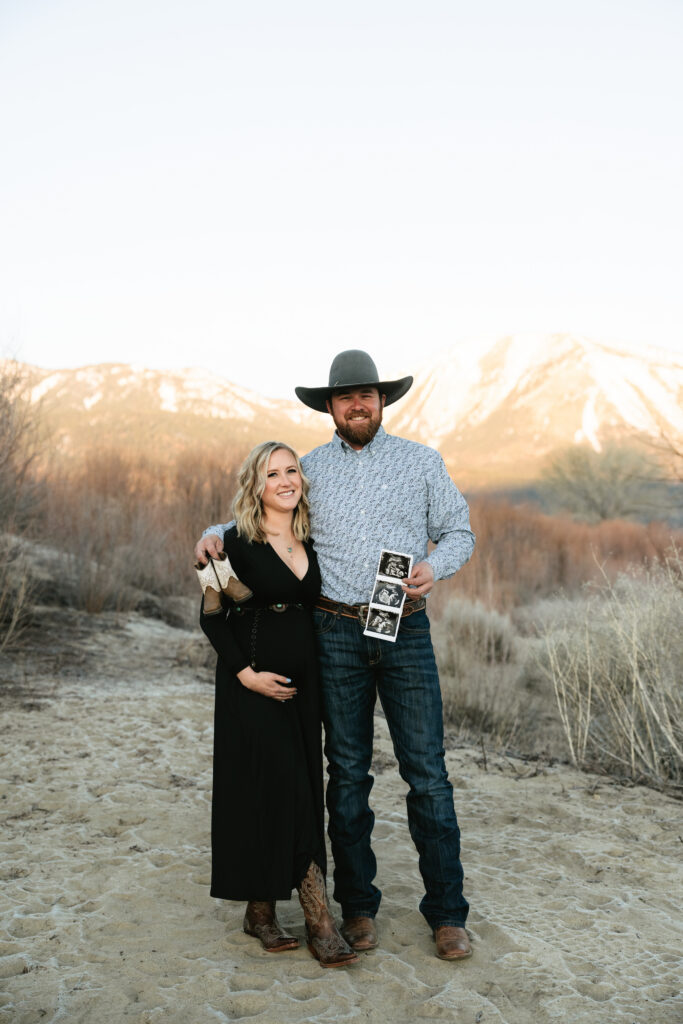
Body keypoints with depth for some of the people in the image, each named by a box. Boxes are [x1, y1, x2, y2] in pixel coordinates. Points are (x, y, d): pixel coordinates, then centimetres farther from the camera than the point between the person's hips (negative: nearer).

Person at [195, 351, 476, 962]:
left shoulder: (421, 461, 8)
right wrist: (215, 533, -1)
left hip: (406, 629, -1)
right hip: (337, 632, 1)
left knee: (427, 771, -1)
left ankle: (447, 912, 11)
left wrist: (433, 568, -10)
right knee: (347, 772, 7)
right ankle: (357, 904, 21)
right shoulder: (312, 469, 10)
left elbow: (459, 532, 10)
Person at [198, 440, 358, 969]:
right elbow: (212, 616, -6)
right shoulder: (237, 542, -7)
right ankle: (319, 919, 0)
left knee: (298, 796, 8)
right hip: (252, 685, -6)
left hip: (302, 683, 6)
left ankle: (262, 910, 21)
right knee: (287, 793, -7)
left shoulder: (310, 544, 10)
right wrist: (245, 672, -15)